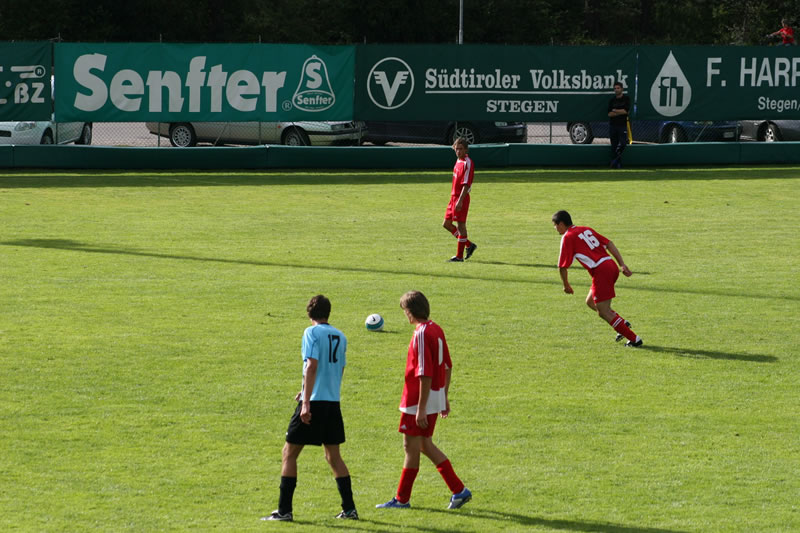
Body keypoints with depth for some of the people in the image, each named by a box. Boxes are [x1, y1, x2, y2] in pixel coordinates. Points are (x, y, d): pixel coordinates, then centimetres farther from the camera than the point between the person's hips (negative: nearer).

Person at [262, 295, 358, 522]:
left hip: (314, 401, -6)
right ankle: (349, 509, 11)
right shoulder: (340, 336, 12)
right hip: (333, 401, 6)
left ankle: (284, 509, 0)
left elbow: (312, 366, -17)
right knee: (333, 456, 15)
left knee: (290, 453, 3)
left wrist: (306, 401, -20)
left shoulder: (312, 332, -6)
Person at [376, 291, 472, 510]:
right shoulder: (436, 329, 9)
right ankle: (459, 490, 15)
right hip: (436, 397, 9)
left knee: (411, 446, 1)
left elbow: (425, 374, -23)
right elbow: (447, 366, 16)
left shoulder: (421, 334, -19)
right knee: (425, 445, 16)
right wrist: (444, 397, 22)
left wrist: (421, 408, -22)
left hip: (420, 400, -9)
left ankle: (402, 499, 10)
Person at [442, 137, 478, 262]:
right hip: (454, 196, 10)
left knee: (461, 225, -4)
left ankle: (459, 256, 2)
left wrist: (460, 200, -25)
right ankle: (469, 245, 21)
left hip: (462, 198, -10)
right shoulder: (458, 161, 13)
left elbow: (466, 184, -20)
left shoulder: (467, 163, -14)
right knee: (446, 224, 12)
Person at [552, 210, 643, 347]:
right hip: (611, 266, 9)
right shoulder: (586, 229, 19)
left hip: (601, 272, -9)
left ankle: (634, 339, -2)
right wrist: (622, 264, 8)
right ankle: (622, 323, 16)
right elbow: (609, 244, 13)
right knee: (590, 302, 23)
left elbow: (563, 267, -4)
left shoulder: (568, 237, -4)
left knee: (603, 312, -1)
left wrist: (566, 285, 13)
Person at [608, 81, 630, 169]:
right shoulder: (612, 100, 7)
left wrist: (615, 111, -4)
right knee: (614, 145, 3)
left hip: (622, 125, -2)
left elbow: (626, 111, -11)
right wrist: (621, 112, -10)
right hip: (613, 125, 2)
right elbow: (610, 114, -1)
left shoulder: (626, 98, 1)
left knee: (623, 143, -14)